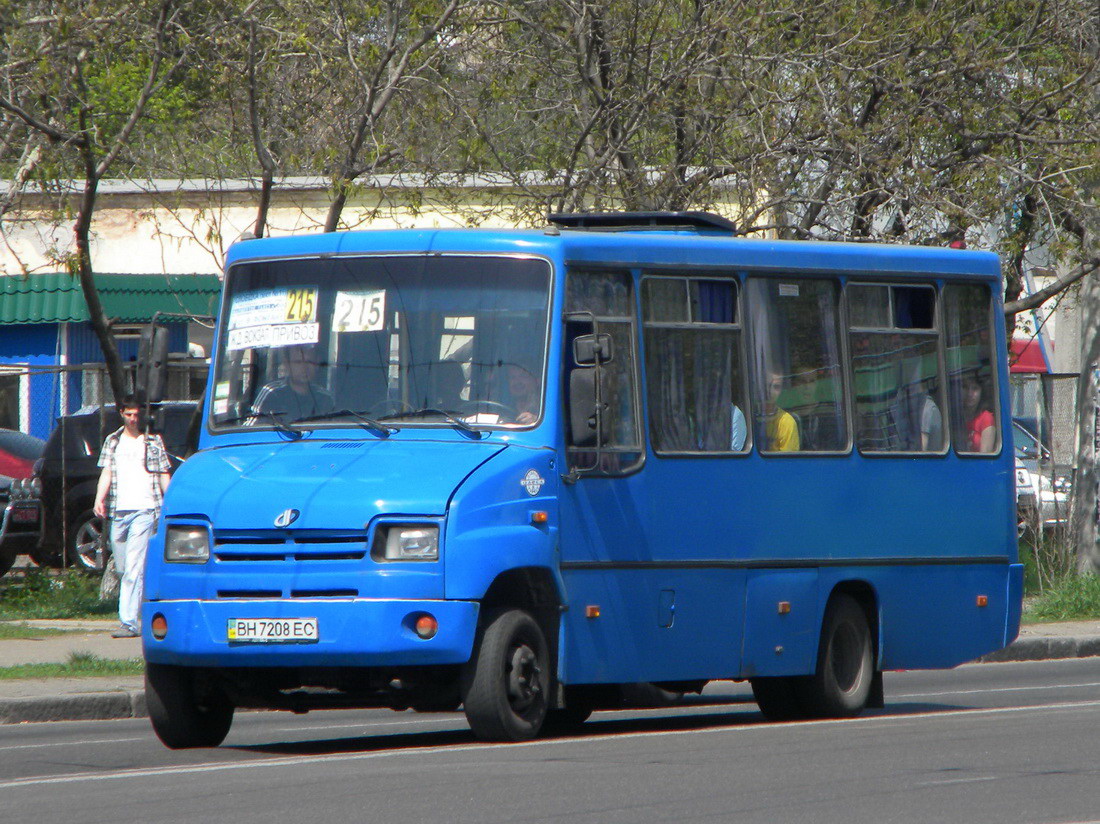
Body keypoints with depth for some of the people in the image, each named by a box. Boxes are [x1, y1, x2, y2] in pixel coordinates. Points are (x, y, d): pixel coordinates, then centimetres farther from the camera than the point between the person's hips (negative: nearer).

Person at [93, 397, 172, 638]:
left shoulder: (154, 442, 8)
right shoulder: (112, 442, 15)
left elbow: (164, 476, 9)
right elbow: (106, 473, 8)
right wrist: (99, 500, -8)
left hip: (143, 510, -4)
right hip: (117, 512, 4)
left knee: (134, 568, -14)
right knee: (122, 569, 8)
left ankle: (129, 622, -19)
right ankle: (137, 613, 22)